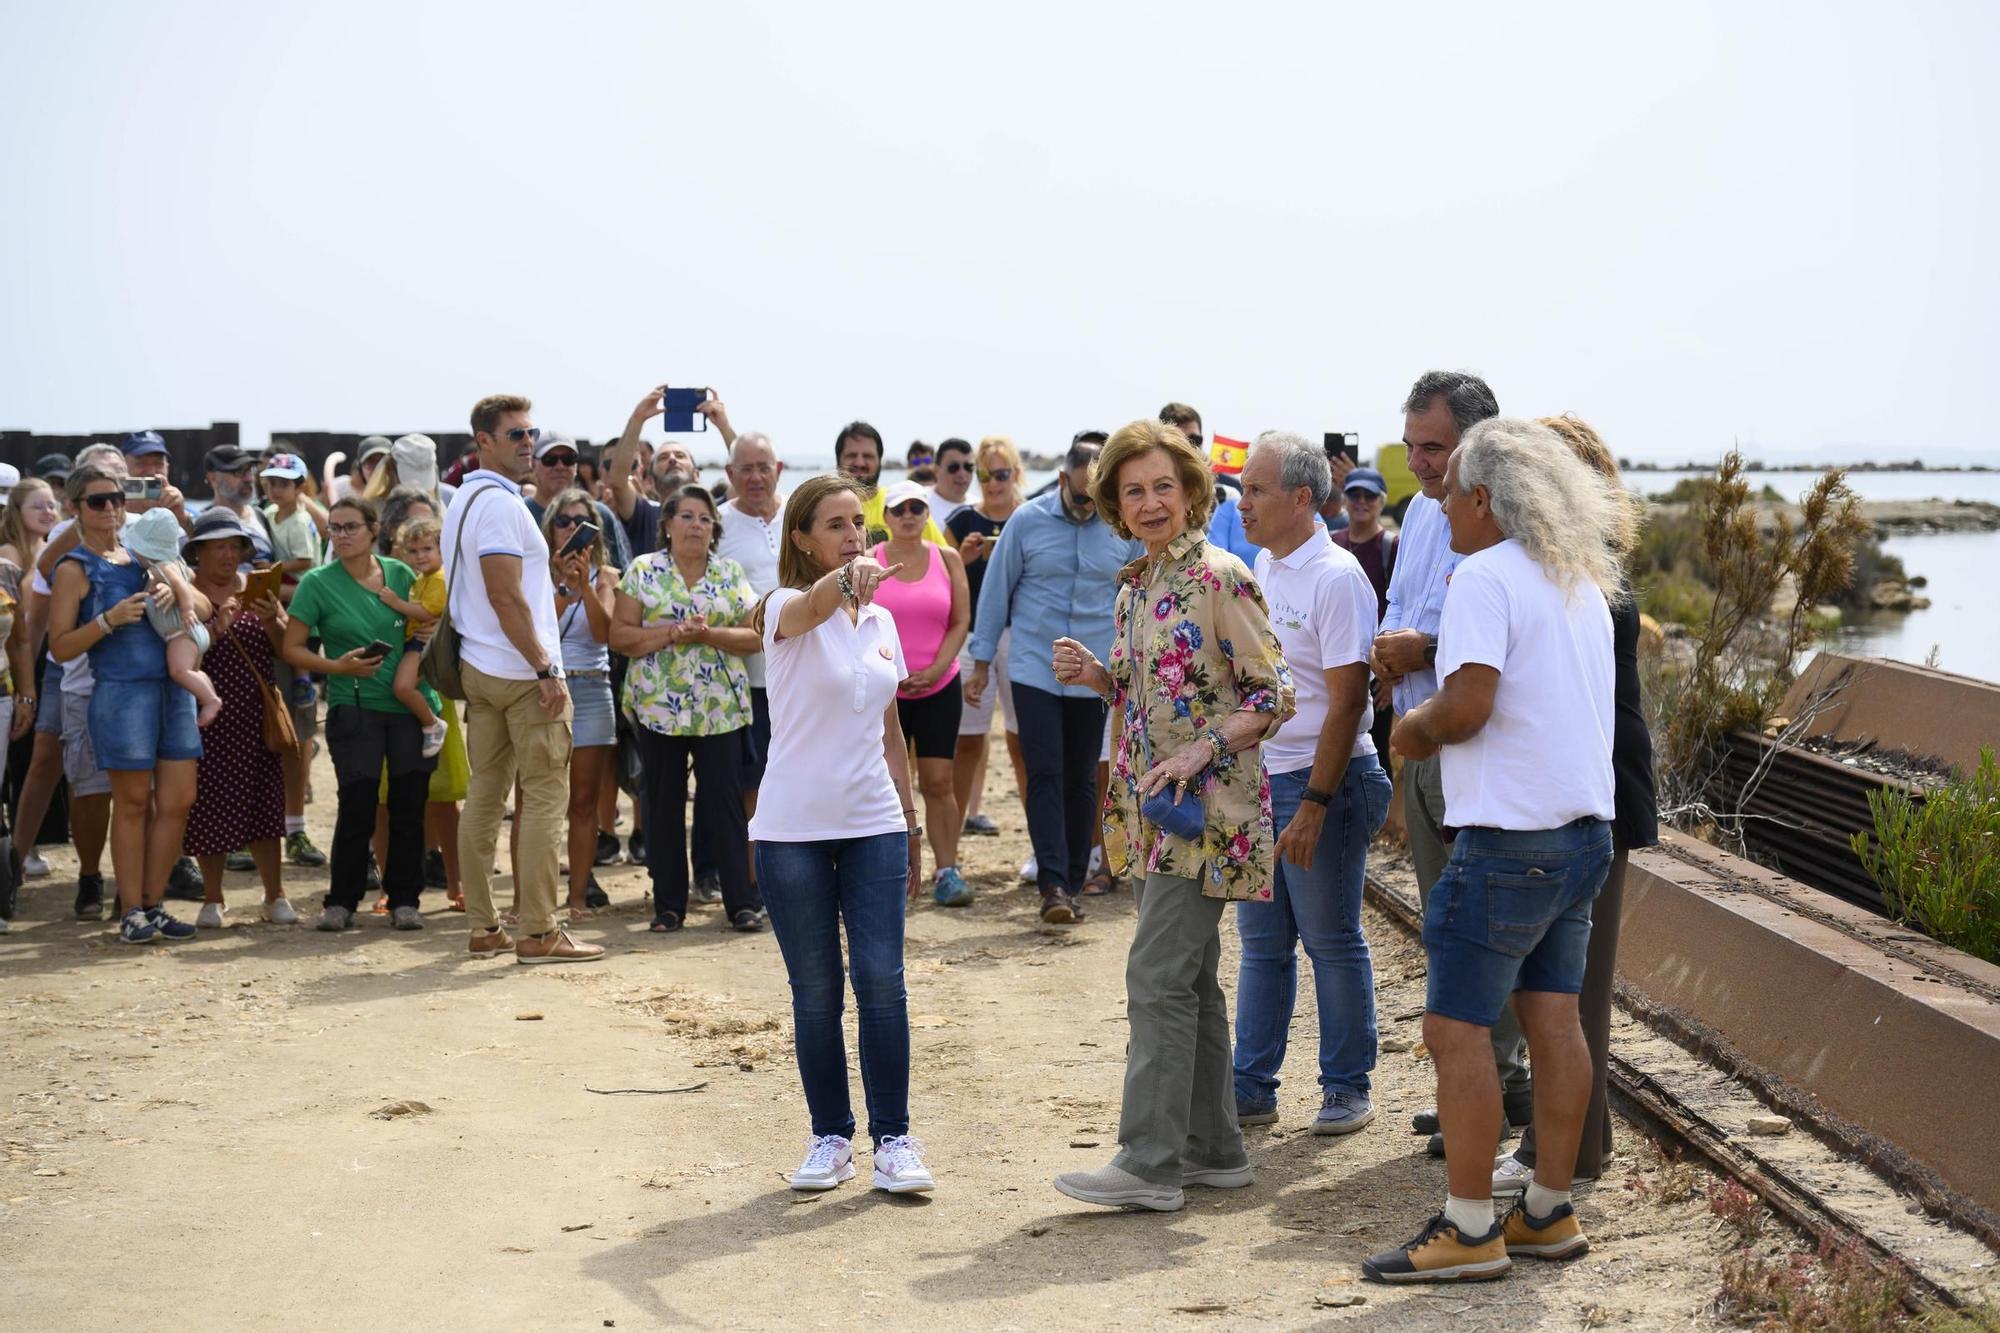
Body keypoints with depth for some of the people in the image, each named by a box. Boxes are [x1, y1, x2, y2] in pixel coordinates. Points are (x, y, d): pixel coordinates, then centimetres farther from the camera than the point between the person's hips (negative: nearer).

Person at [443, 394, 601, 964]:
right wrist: (545, 669, -18)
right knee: (544, 798, -6)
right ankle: (538, 932, -6)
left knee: (485, 795, 9)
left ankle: (483, 927, 12)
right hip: (520, 671, -10)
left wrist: (553, 576, 15)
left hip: (479, 668, 10)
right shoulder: (501, 503, -15)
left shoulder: (466, 500, 16)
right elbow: (506, 599, -21)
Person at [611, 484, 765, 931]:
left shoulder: (731, 574, 8)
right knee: (664, 806, 5)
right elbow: (619, 635, -1)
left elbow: (753, 636, 3)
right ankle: (668, 905, 13)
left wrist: (710, 635, -13)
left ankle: (742, 902, 3)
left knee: (725, 803, -2)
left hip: (720, 708, 0)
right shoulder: (643, 571, 5)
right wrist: (670, 634, -15)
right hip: (657, 706, 0)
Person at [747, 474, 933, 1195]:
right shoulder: (786, 610, -6)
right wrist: (849, 577, -56)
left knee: (881, 980, -5)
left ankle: (894, 1137, 2)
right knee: (816, 991, 3)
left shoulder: (880, 621, 10)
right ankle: (830, 1137, 15)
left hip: (873, 825, 3)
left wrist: (911, 825, 16)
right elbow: (812, 605, -33)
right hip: (792, 831, -3)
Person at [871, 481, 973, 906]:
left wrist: (933, 671, -8)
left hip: (939, 686, 1)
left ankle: (948, 872, 2)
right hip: (884, 690, -1)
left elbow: (961, 621, 3)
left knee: (939, 782, -3)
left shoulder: (947, 559, 6)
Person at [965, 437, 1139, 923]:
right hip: (1035, 671, -1)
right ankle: (1052, 883, -11)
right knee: (1045, 776, -9)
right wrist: (981, 664, 3)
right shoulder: (1027, 521, -4)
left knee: (1081, 780, 8)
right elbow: (996, 591, 2)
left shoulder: (1124, 527, -1)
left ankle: (1072, 882, 16)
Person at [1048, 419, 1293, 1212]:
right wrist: (1095, 677, 2)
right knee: (1189, 978, 12)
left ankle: (1150, 1163, -7)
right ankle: (1213, 1147, 20)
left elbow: (1274, 695, -12)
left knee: (1159, 974, -10)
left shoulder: (1220, 577, -12)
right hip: (1158, 807, 9)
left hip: (1207, 803, -9)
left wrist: (1202, 751, -23)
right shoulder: (1134, 587, 13)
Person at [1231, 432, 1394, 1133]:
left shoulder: (1335, 577, -15)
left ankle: (1347, 1088, 15)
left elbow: (1348, 700, -18)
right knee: (1261, 943, 12)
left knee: (1332, 943, 3)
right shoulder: (1263, 568, 10)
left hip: (1320, 782, -8)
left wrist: (1314, 805, -21)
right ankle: (1251, 1088, 19)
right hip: (1255, 778, 8)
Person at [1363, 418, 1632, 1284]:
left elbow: (1468, 704, -24)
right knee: (1553, 1020, 12)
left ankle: (1469, 1229, 1)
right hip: (1582, 829, 9)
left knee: (1457, 1028, -3)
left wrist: (1416, 728, -4)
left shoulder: (1484, 576, -13)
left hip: (1508, 840, -9)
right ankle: (1549, 1212, 18)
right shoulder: (1582, 581, 15)